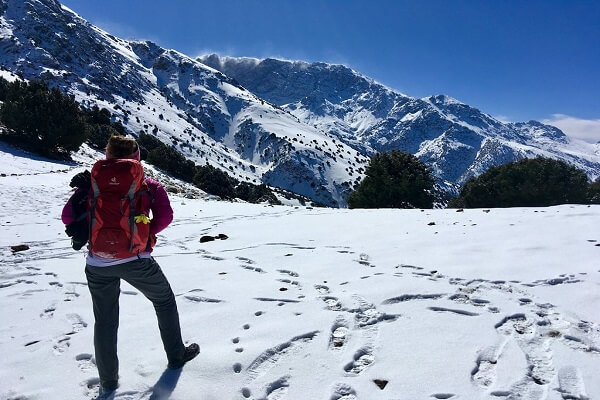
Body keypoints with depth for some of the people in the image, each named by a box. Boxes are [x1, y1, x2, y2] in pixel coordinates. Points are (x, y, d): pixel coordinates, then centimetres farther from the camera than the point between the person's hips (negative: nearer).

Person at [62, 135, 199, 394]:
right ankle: (176, 355, 33)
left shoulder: (91, 180, 7)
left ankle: (108, 381, 32)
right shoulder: (148, 184, 3)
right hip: (136, 260, -2)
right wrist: (143, 234, 7)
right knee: (164, 301, 22)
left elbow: (67, 217, 3)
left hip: (98, 263, 2)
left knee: (105, 321, 19)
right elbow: (165, 217, -6)